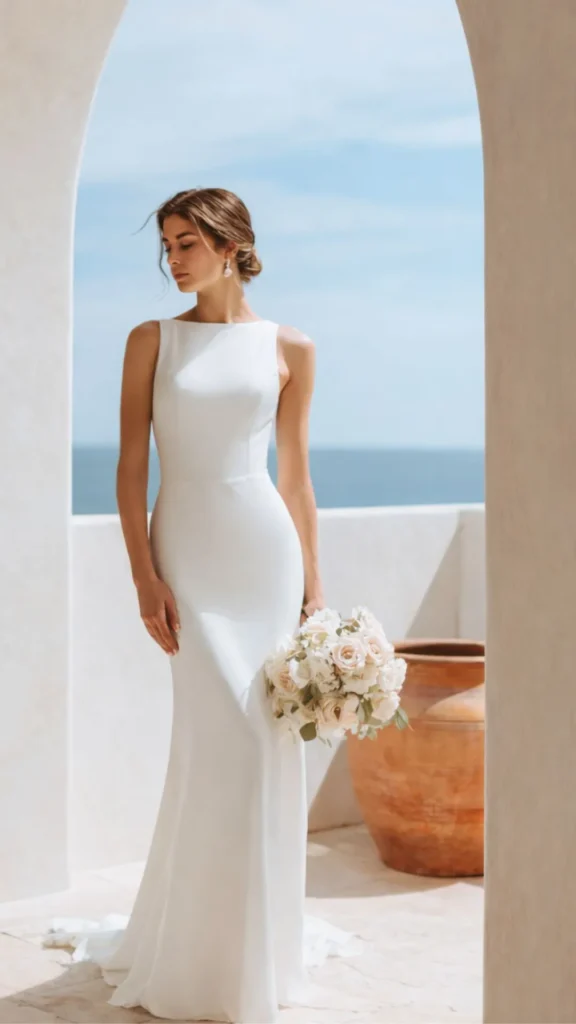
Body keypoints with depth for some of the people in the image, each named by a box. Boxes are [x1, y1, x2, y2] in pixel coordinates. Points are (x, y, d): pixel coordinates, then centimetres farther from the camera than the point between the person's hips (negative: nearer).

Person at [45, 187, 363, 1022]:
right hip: (186, 546, -1)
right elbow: (130, 467, 1)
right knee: (226, 739, -7)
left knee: (267, 741, 1)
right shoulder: (153, 341, 5)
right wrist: (144, 576, -9)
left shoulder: (289, 349, 7)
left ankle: (259, 941, 20)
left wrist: (313, 581, 6)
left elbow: (296, 475, 10)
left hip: (264, 546, 1)